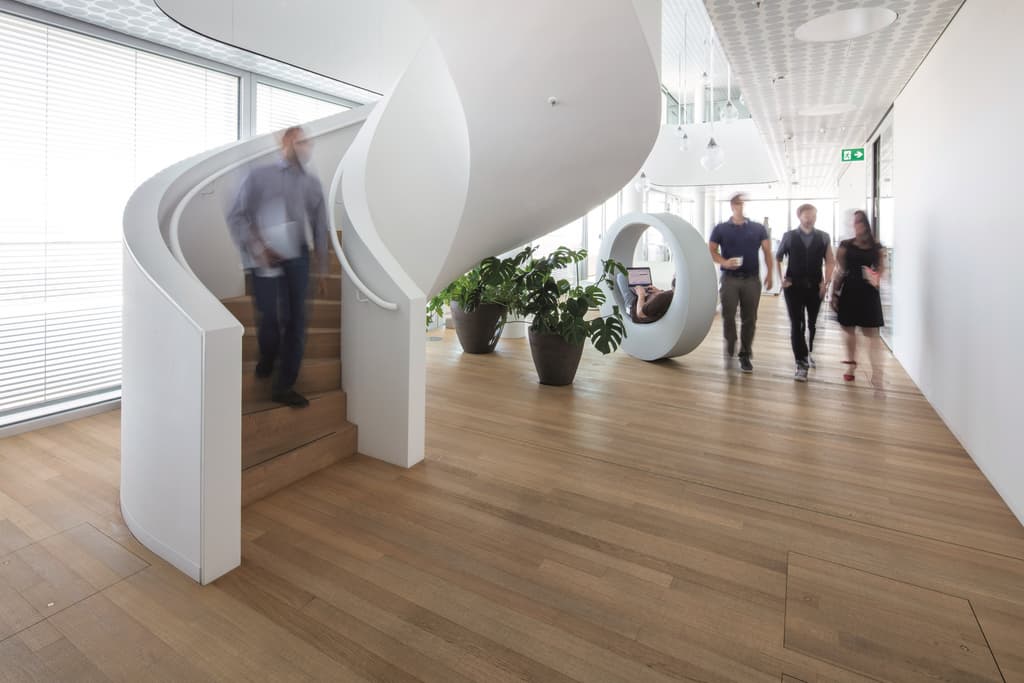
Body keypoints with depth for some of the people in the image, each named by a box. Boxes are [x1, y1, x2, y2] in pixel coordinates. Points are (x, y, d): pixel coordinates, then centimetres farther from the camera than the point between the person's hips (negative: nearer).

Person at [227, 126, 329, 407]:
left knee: (296, 320, -2)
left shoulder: (312, 183, 13)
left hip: (296, 257, 3)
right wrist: (258, 249, -12)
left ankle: (284, 386, 7)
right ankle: (267, 359, 26)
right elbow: (236, 216, 1)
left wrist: (322, 271, 11)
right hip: (265, 258, -2)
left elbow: (320, 228, 13)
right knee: (269, 317, -9)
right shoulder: (259, 176, 5)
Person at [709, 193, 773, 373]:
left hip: (752, 279, 2)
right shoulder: (721, 229, 5)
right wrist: (724, 262, -16)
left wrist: (769, 274, -5)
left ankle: (745, 356, 12)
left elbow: (767, 251, 7)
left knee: (749, 319, 3)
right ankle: (729, 351, 13)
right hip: (730, 278, -1)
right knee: (728, 316, -5)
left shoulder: (758, 228, 9)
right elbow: (711, 250, 3)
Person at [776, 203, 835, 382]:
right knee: (797, 325, -5)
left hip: (815, 286, 2)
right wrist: (782, 279, -1)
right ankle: (802, 363, 0)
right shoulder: (789, 236, 0)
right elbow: (777, 258, 8)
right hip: (794, 286, -2)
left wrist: (826, 282, -3)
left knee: (812, 323, 13)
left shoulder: (823, 237, 4)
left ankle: (808, 352, 37)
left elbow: (830, 261, 7)